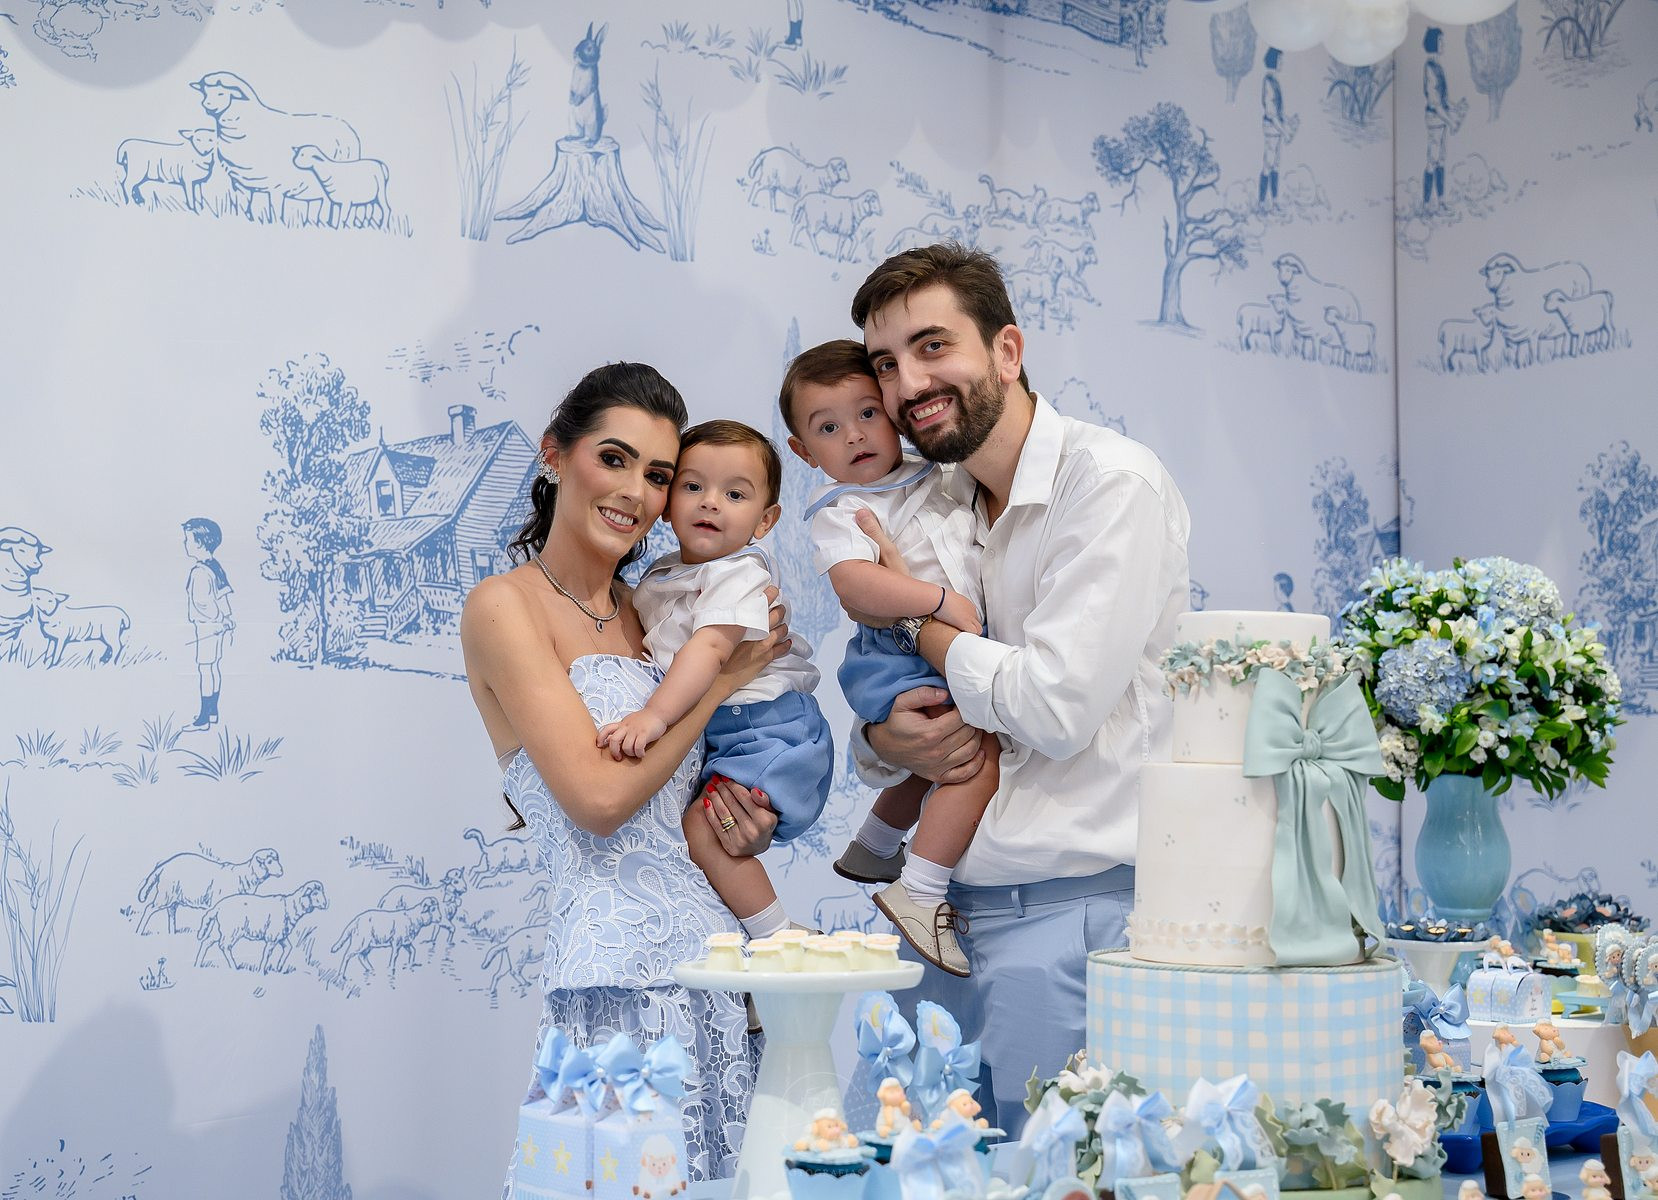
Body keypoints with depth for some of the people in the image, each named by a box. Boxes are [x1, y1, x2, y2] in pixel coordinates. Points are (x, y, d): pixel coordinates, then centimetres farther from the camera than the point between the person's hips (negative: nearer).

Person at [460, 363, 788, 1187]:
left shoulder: (647, 614, 15)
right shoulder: (506, 607, -6)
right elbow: (598, 796, -15)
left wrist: (747, 825, 1)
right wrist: (723, 675, -5)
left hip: (722, 960, 7)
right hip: (620, 978, -7)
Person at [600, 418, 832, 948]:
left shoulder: (740, 575, -16)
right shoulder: (658, 576, 11)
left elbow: (709, 649, -30)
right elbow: (644, 651, 24)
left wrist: (655, 715, -40)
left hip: (768, 731, -9)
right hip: (706, 733, 9)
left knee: (703, 826, -21)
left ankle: (777, 934, -10)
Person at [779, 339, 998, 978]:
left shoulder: (934, 476, 12)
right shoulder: (841, 513, -11)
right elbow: (854, 582, -30)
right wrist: (945, 603, -32)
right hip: (898, 662, -8)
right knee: (981, 750, -25)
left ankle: (872, 848, 51)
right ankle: (918, 893, -20)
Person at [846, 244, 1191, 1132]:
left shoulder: (1112, 483, -10)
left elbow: (1056, 707, -19)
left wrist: (913, 617, -5)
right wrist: (887, 739, -6)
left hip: (1072, 908, -7)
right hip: (955, 908, 7)